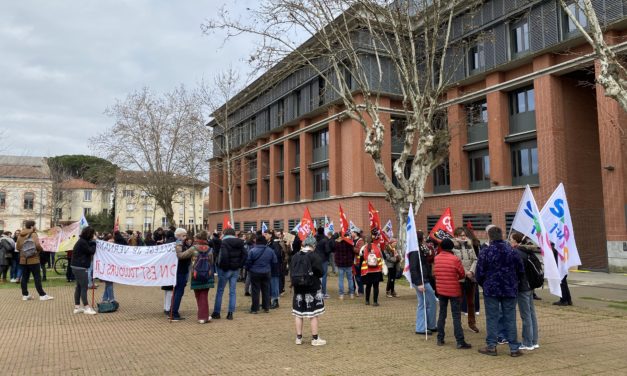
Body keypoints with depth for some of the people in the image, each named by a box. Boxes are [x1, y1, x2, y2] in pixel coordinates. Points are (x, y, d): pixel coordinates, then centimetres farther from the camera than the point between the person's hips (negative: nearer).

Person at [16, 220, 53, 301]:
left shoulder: (20, 235, 10)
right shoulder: (33, 234, -11)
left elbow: (17, 247, 12)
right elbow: (37, 245, -22)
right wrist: (41, 250, -4)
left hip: (23, 260, 7)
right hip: (33, 259, -7)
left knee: (24, 277, 11)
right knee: (37, 278, -5)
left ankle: (25, 295, 14)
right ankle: (42, 295, -4)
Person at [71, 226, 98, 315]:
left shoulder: (83, 241, 14)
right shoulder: (83, 242, -18)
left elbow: (88, 252, 13)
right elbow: (91, 251, -18)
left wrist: (92, 241, 3)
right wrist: (94, 241, -9)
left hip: (78, 266, 11)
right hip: (80, 267, -11)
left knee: (79, 287, 12)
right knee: (84, 287, -7)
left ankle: (77, 307, 17)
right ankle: (86, 308, -4)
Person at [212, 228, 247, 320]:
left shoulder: (224, 242, -12)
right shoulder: (239, 243, 6)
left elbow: (224, 256, -24)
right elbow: (244, 255, 3)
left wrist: (223, 266, -13)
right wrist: (239, 265, 3)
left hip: (225, 270, -4)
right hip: (236, 270, 5)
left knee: (220, 291, 8)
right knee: (232, 292, 8)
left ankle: (216, 312, 14)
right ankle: (230, 313, 8)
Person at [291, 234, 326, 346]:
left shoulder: (294, 257, 2)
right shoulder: (314, 256, -13)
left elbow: (291, 273, 6)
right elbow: (320, 273, -12)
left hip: (298, 289, 5)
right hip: (312, 289, -4)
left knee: (298, 314, 12)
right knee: (314, 314, 4)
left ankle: (299, 338, 19)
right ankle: (315, 339, 9)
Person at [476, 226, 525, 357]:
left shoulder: (485, 252, -8)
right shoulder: (512, 251, 0)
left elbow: (480, 273, -6)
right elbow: (521, 270, 4)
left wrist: (484, 284, 12)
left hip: (491, 290, -2)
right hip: (510, 290, 2)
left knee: (492, 318, 5)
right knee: (510, 318, 8)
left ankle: (491, 346, 10)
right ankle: (514, 348, 11)